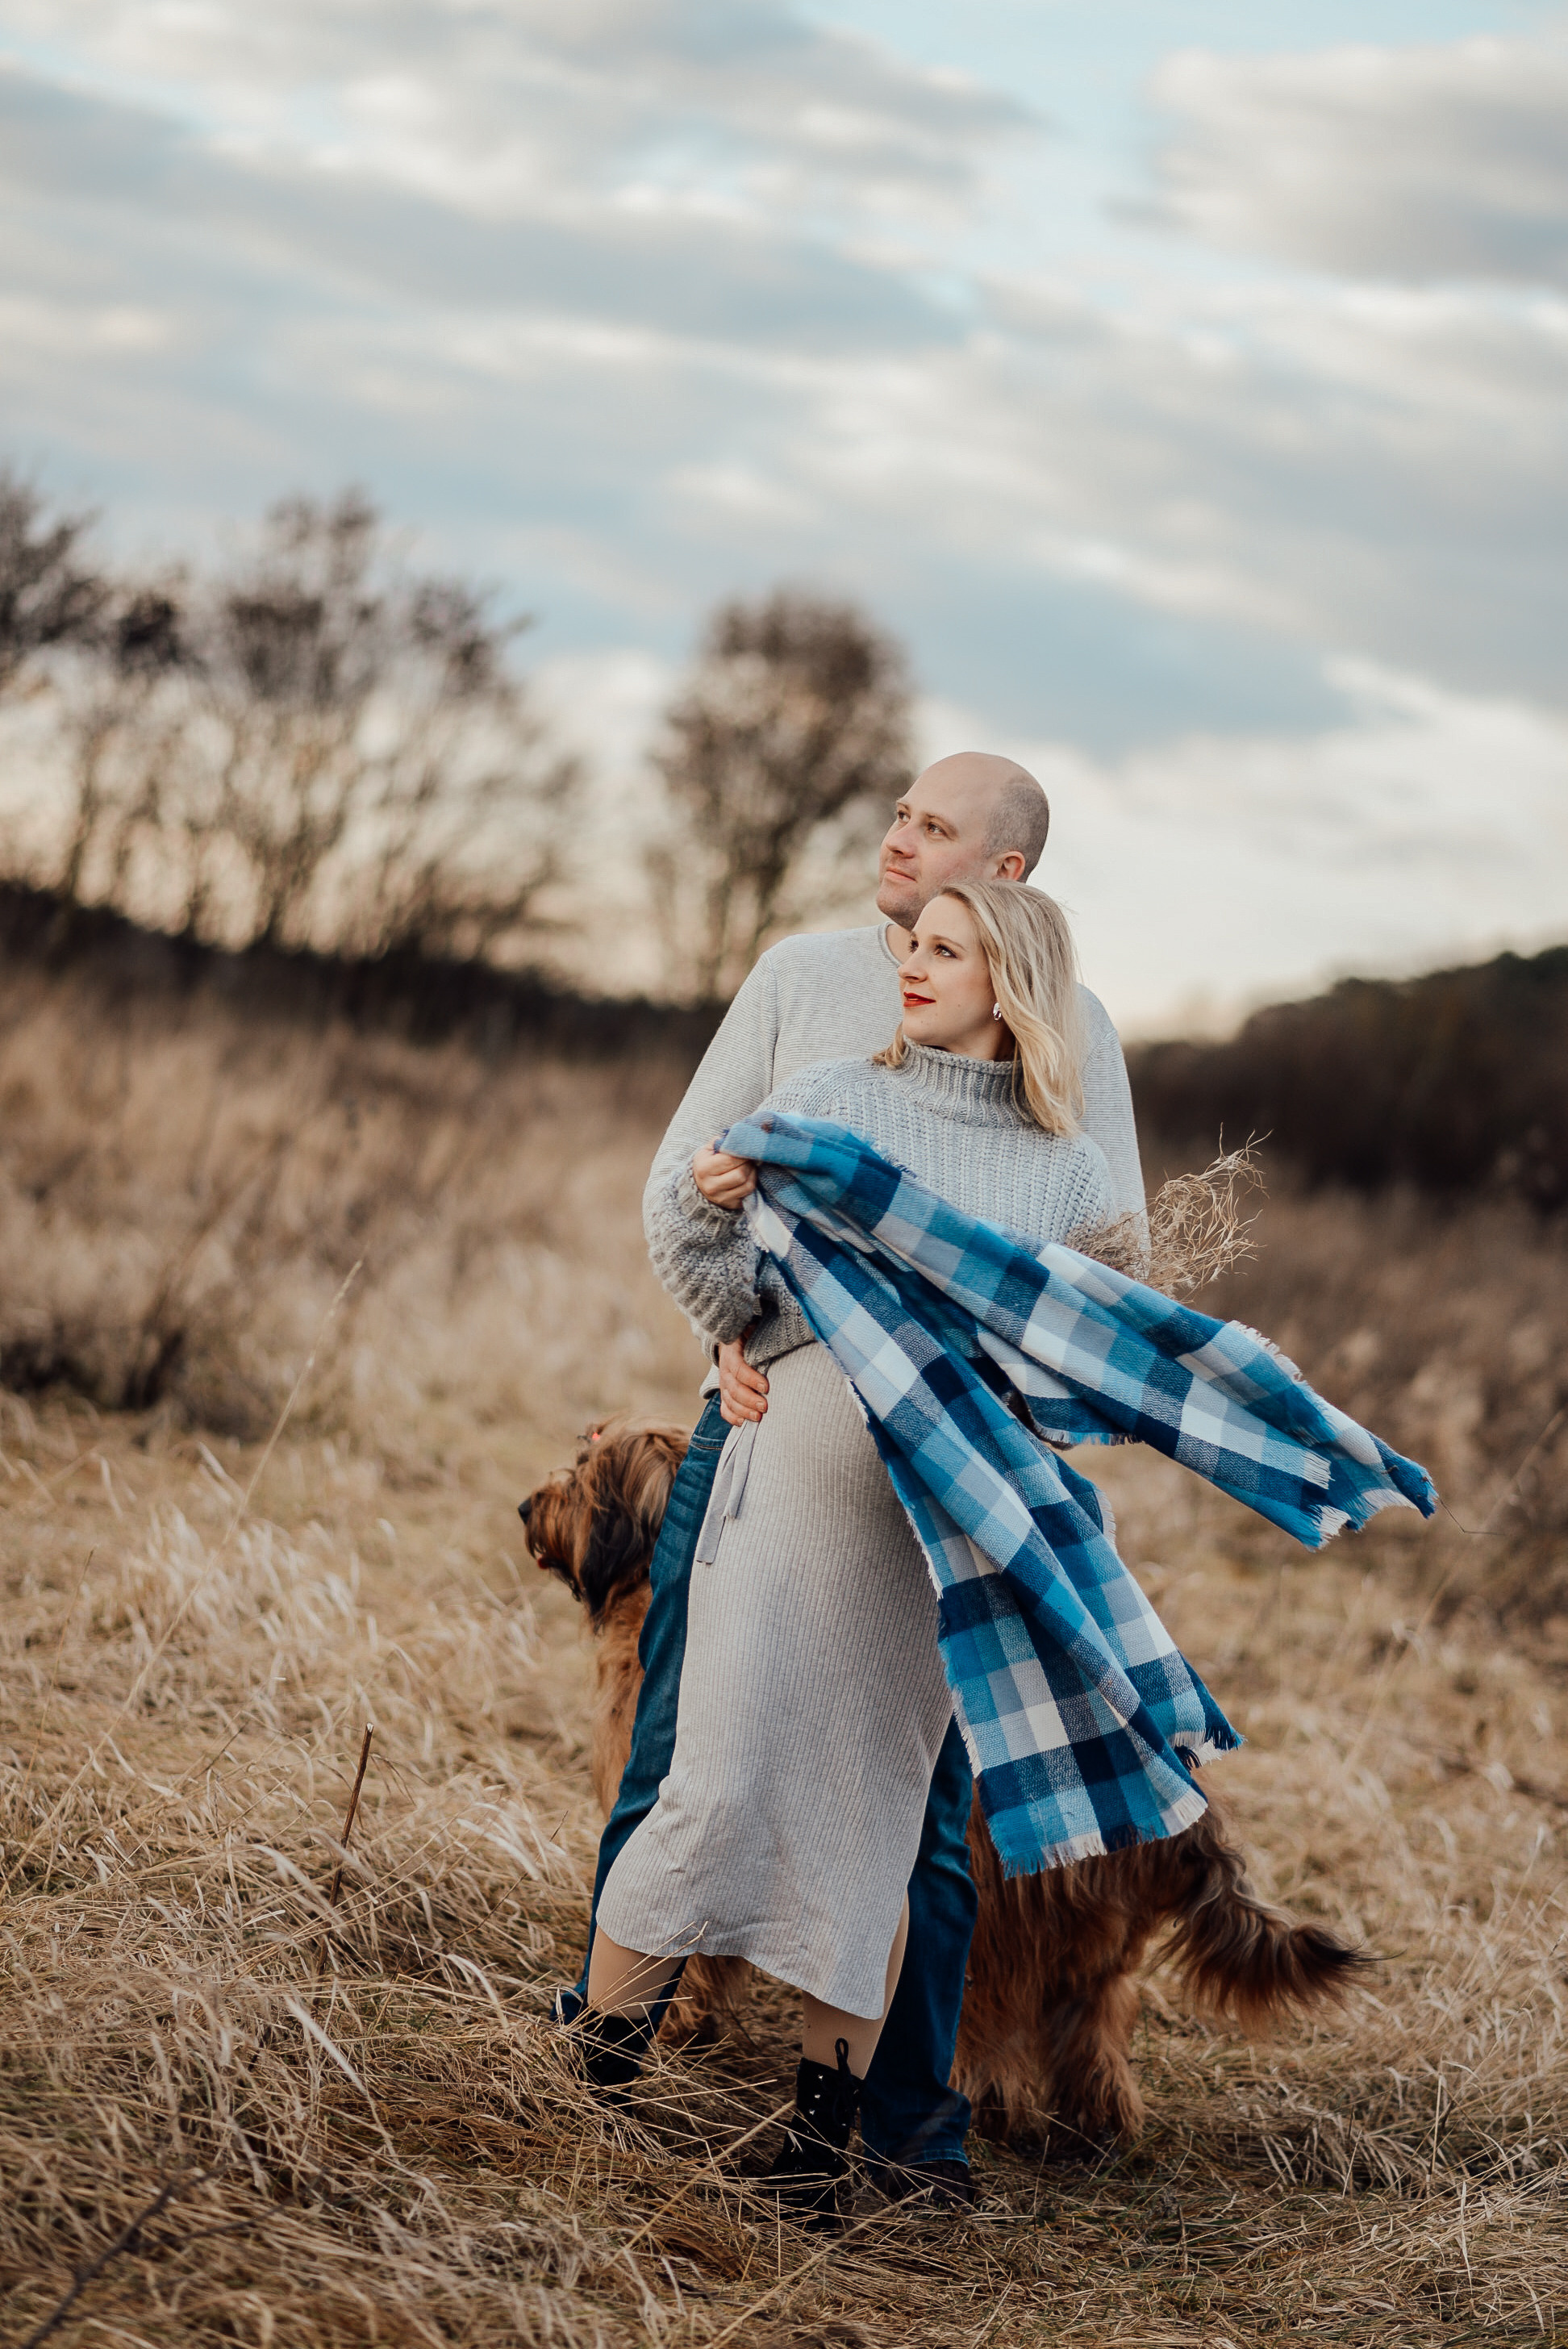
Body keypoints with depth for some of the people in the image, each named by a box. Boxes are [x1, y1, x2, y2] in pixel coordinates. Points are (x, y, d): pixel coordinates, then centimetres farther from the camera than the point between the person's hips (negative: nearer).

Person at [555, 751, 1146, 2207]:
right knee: (675, 1738, 5)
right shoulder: (801, 977, 5)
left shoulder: (1064, 1027, 1)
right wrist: (729, 1336, -13)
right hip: (762, 1407, 2)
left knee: (925, 1795, -1)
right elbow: (674, 1185, 5)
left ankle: (909, 2116, 7)